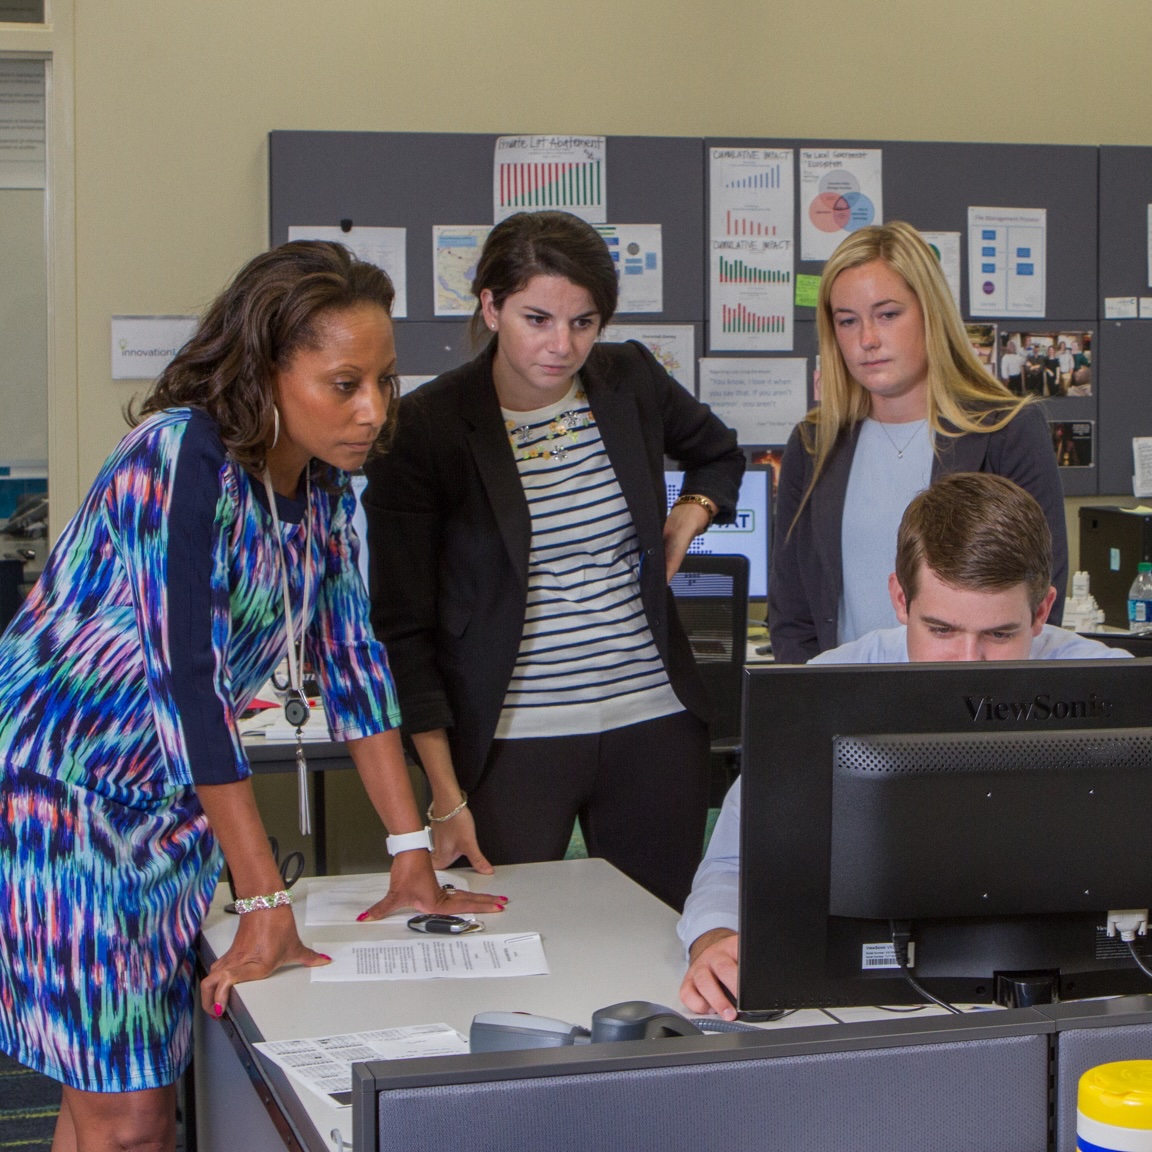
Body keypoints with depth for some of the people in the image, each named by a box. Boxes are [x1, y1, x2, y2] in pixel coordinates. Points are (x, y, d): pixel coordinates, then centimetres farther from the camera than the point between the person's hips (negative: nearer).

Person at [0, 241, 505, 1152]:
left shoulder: (324, 482, 3)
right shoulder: (179, 456, -23)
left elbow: (353, 660, 5)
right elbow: (187, 680, -26)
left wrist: (413, 861, 1)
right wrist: (266, 903, -26)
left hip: (172, 806, 8)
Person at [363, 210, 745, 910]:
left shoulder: (633, 381, 3)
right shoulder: (425, 426, -9)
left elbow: (720, 454, 27)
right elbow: (403, 628, -7)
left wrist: (683, 528, 5)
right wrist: (447, 799, -11)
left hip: (655, 727, 4)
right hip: (510, 744, -3)